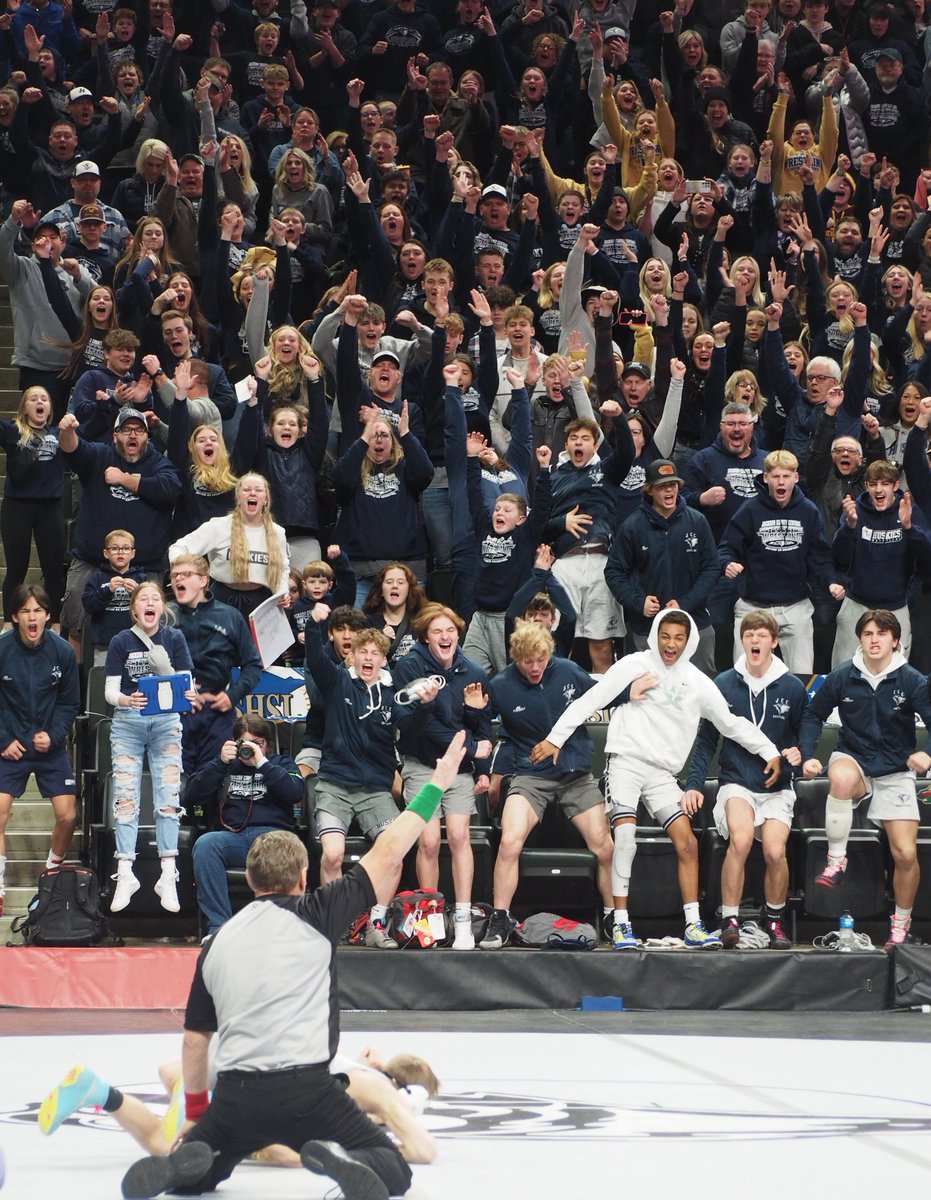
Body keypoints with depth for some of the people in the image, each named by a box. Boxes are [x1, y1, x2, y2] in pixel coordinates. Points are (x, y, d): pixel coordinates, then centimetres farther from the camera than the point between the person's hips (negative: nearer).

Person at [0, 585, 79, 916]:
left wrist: (53, 735, -10)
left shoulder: (62, 652, -8)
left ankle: (53, 874, 23)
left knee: (67, 816, -3)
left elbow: (69, 702, 2)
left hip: (51, 746, 1)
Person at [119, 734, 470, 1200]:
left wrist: (196, 1111, 35)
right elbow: (386, 855, 4)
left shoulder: (218, 943, 15)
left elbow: (195, 1039, 21)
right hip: (305, 1091, -4)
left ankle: (185, 1161, -10)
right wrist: (435, 785, 13)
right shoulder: (312, 915, 2)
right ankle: (344, 1162, -25)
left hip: (235, 1096, 4)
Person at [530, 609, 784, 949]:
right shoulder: (634, 665, 1)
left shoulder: (697, 682, 10)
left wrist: (770, 753, 13)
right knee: (625, 835, -20)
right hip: (626, 761, -4)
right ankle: (620, 924, -18)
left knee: (687, 842, -7)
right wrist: (555, 739, -3)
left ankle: (693, 925, -2)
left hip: (662, 773, 4)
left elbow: (731, 723, 17)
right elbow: (590, 701, 1)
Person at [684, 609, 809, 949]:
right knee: (741, 839, -30)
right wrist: (694, 784, 0)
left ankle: (775, 921, 4)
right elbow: (706, 740, 8)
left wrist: (799, 753, -7)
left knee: (774, 850, -21)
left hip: (777, 786, 1)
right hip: (736, 783, -1)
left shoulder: (792, 688, 2)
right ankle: (730, 920, -20)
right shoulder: (724, 685, 2)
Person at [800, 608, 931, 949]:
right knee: (841, 776, -39)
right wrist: (808, 755, -6)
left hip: (895, 772, 0)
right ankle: (836, 860, -24)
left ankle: (901, 927, 14)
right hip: (854, 761, 0)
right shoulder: (842, 677, -4)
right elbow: (813, 715, 8)